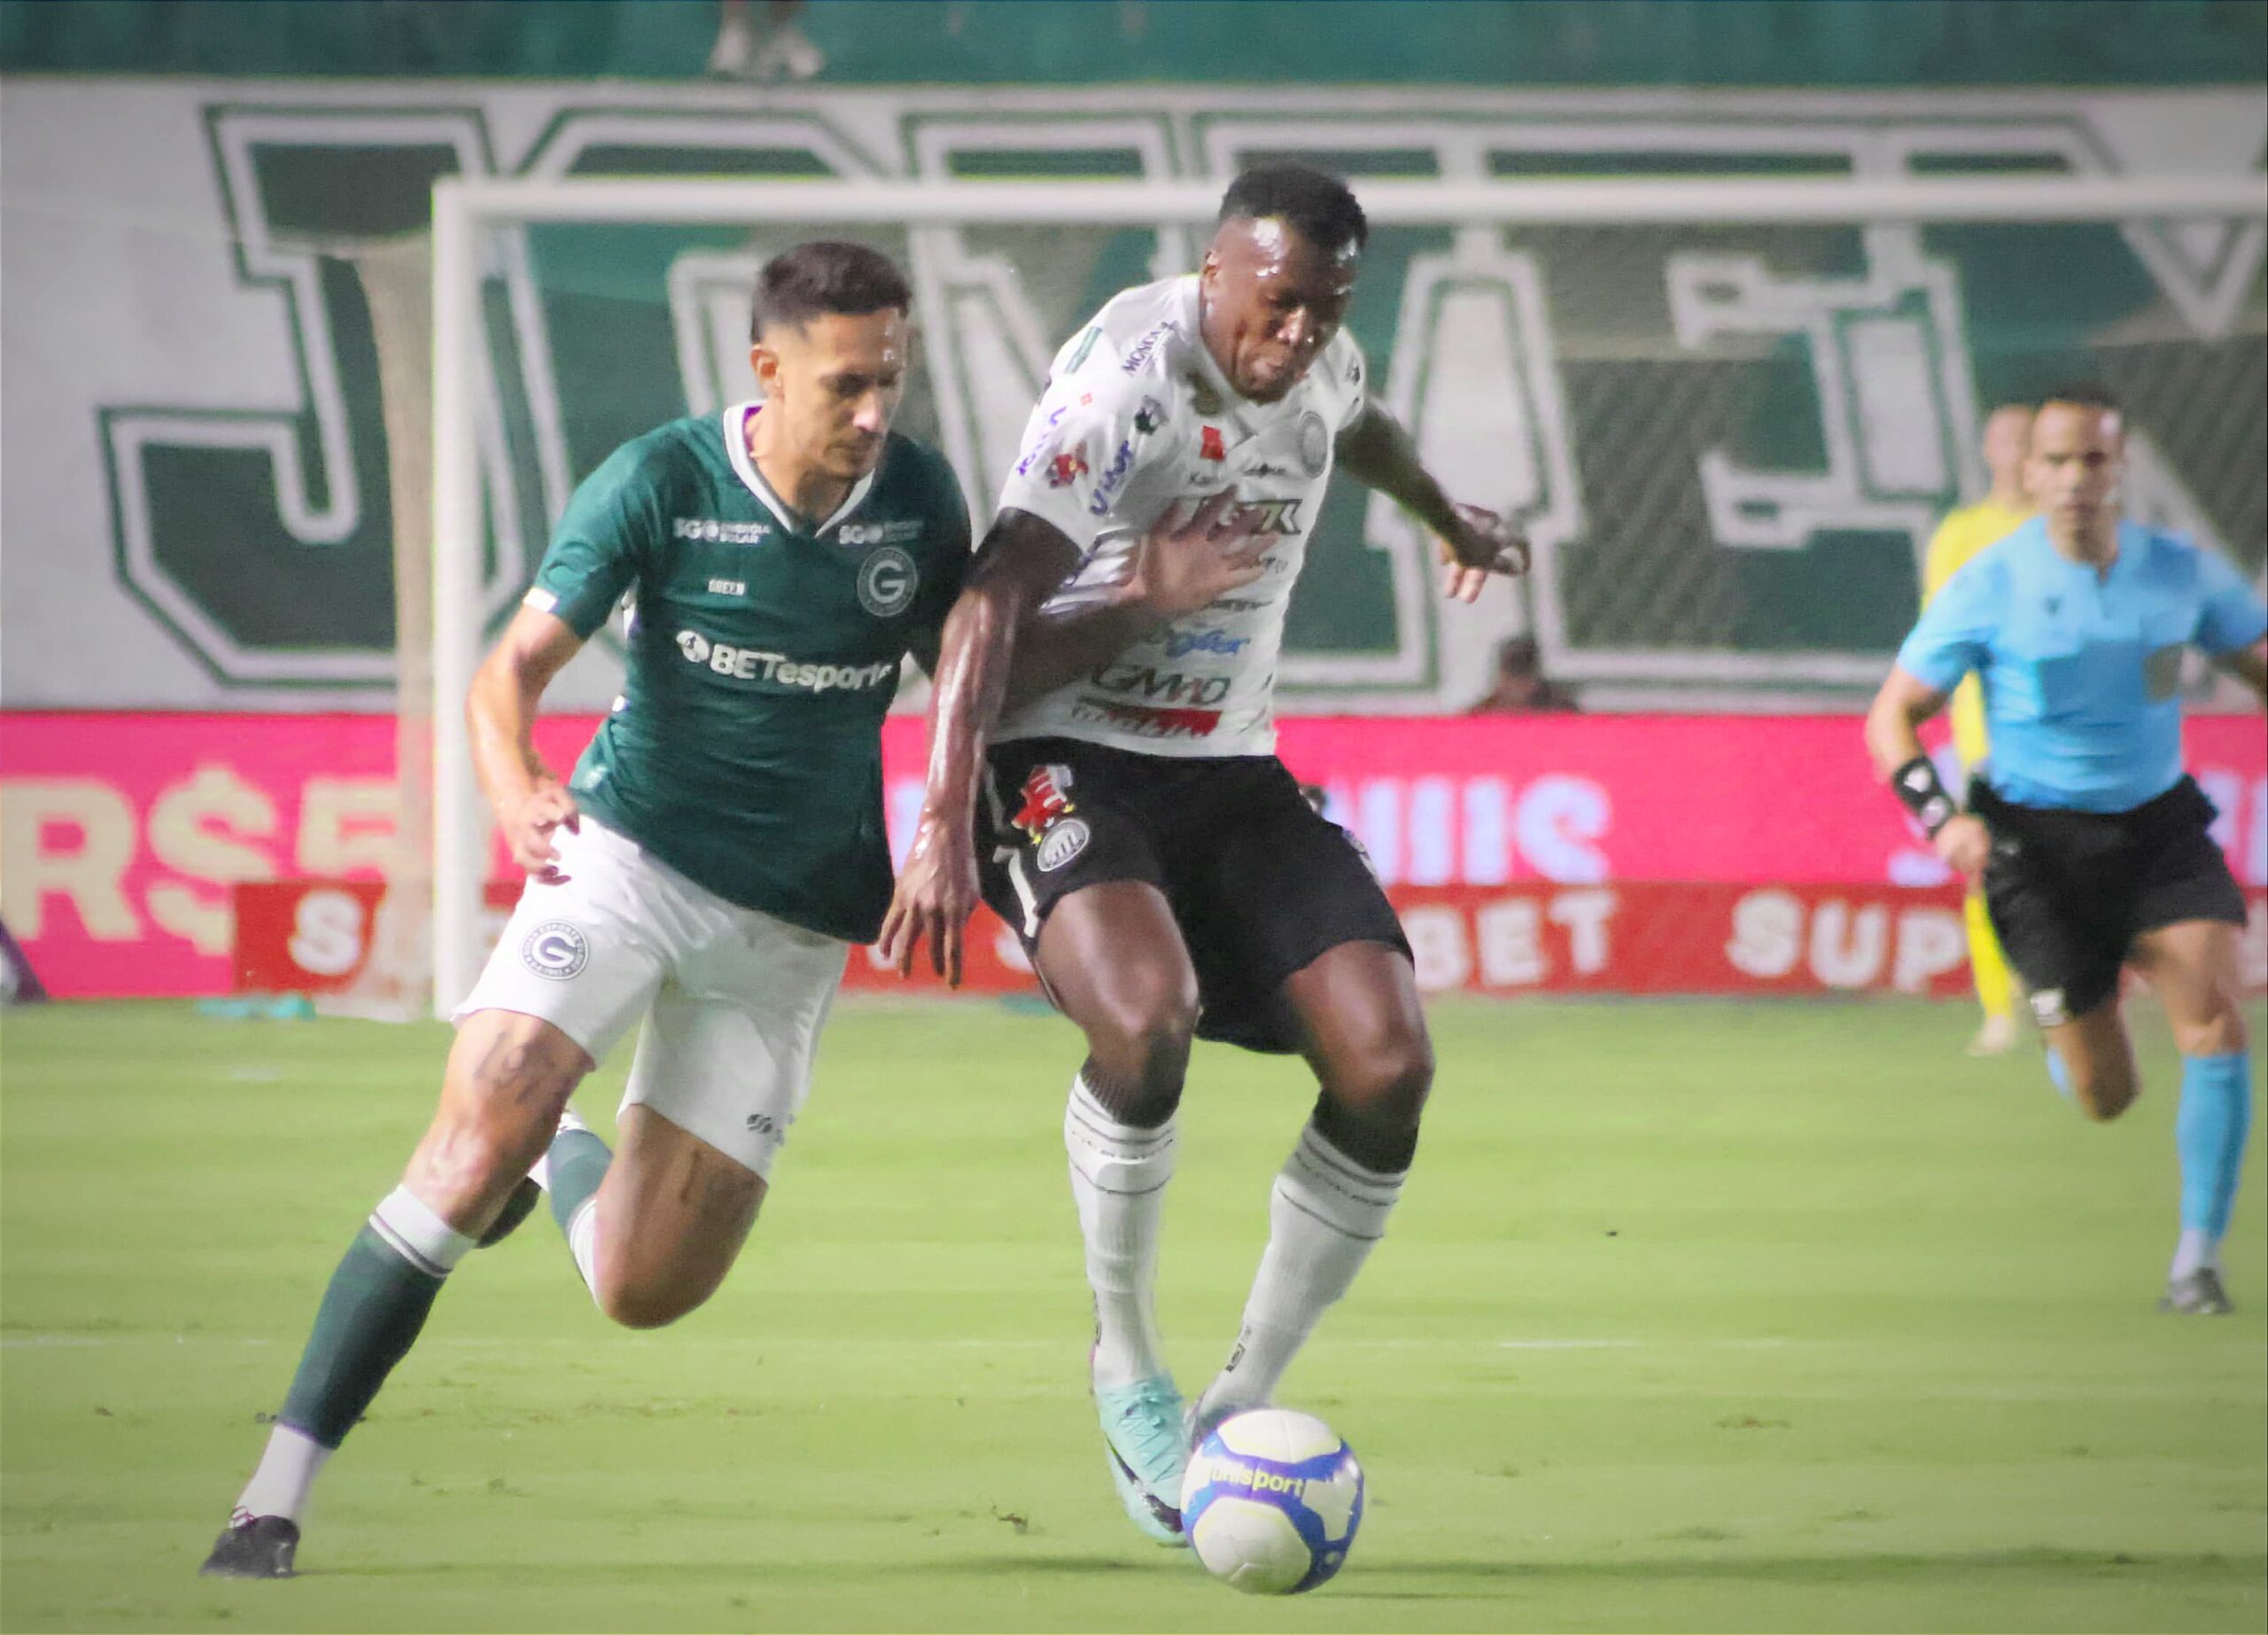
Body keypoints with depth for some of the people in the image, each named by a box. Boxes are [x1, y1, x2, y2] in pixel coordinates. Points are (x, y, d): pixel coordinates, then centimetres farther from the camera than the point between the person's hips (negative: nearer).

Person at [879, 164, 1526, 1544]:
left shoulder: (1322, 367, 4)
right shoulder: (1129, 378, -19)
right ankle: (1127, 1365, -10)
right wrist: (945, 824, -35)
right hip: (1068, 763, -7)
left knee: (1388, 1062, -13)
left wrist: (1452, 519, 52)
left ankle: (1243, 1404, 1)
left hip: (1234, 771, 7)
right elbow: (992, 604, -26)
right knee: (1146, 1014, -35)